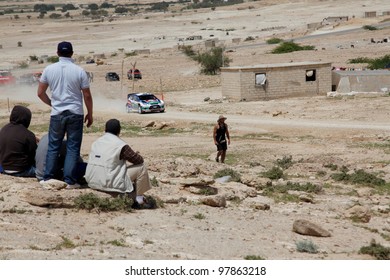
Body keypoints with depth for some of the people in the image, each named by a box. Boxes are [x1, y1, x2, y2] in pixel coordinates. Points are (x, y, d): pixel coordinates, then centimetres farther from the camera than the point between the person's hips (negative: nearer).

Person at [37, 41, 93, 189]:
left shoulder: (49, 70, -1)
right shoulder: (79, 71, -7)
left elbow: (40, 93, 4)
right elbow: (87, 96, -3)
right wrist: (90, 114, 10)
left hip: (56, 114, 2)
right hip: (75, 114, -2)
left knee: (53, 147, 12)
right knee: (73, 148, 3)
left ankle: (48, 178, 12)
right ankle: (70, 181, 1)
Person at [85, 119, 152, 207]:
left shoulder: (96, 142, 8)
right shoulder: (121, 145, -12)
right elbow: (139, 160, -2)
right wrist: (136, 155, 22)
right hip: (110, 184, -7)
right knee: (141, 167, 4)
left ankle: (133, 196, 32)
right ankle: (139, 198, 16)